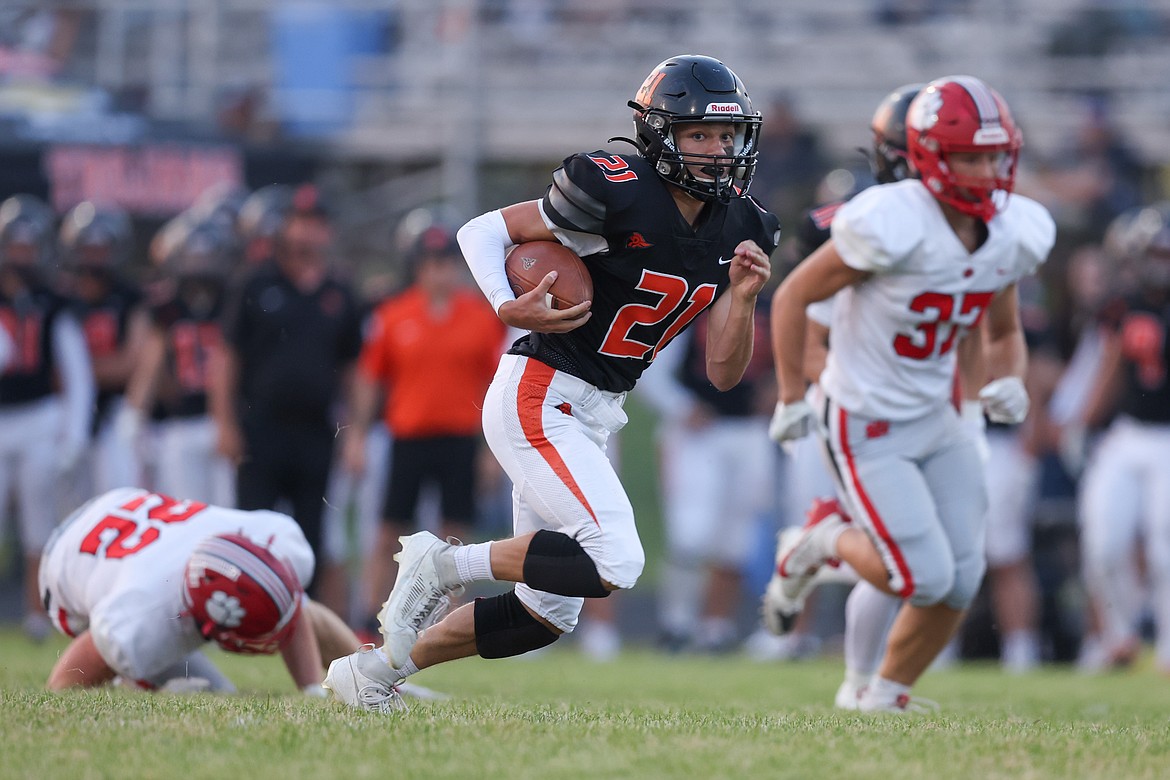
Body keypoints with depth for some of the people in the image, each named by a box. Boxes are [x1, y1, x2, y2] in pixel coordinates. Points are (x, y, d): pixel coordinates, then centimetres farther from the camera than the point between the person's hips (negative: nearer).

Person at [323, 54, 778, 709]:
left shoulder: (737, 230, 4)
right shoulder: (615, 194, -17)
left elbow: (723, 374, 6)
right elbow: (482, 231, -8)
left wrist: (743, 297, -11)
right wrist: (510, 309, -24)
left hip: (594, 418, 8)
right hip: (539, 398, -8)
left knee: (548, 614, 10)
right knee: (616, 563, -23)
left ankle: (375, 671, 23)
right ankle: (442, 566, -6)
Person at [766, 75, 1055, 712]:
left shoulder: (1011, 237, -4)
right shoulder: (894, 226, -25)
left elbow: (1003, 335, 14)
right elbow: (792, 297, -13)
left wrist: (1008, 382, -9)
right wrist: (792, 399, -9)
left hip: (935, 420, 7)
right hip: (867, 429, -7)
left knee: (960, 584, 2)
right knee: (925, 579, -14)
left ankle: (886, 695, 25)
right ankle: (828, 539, 16)